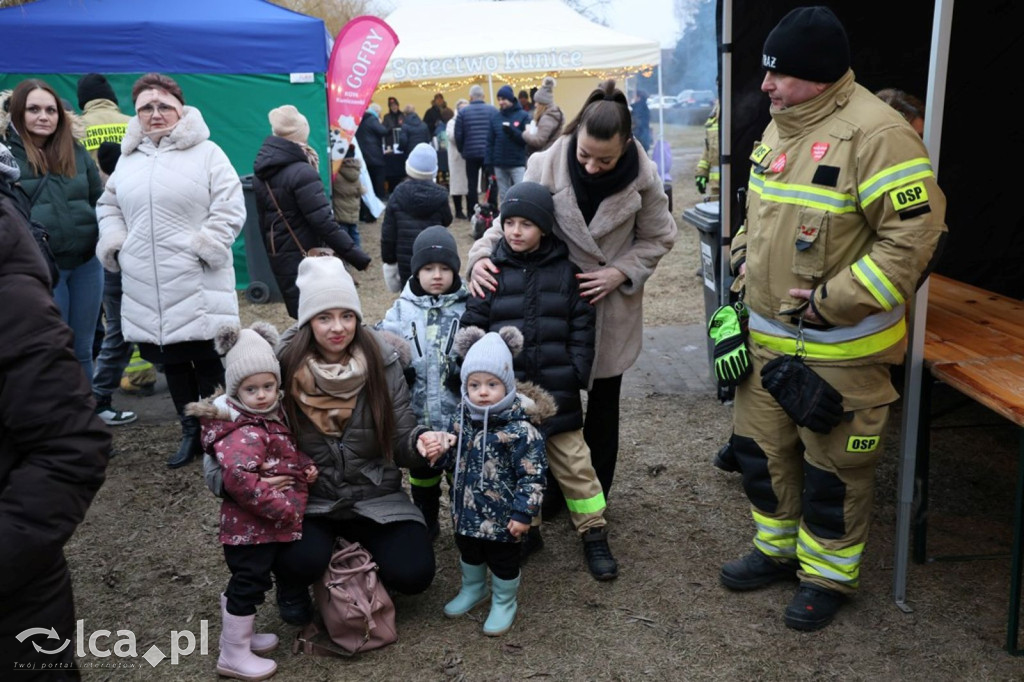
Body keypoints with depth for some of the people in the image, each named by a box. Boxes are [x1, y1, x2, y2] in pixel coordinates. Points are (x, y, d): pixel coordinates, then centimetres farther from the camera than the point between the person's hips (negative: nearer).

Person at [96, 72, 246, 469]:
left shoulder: (206, 153, -2)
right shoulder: (128, 157, 13)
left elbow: (229, 209, -8)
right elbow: (109, 206, 22)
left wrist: (204, 249, -15)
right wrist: (114, 245, 7)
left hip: (198, 287, -5)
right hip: (147, 287, 5)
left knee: (209, 361, -1)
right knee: (171, 362, 13)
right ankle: (191, 432, 27)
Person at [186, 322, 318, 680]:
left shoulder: (271, 415, 7)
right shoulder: (245, 433, -24)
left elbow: (287, 453, 23)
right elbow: (238, 475, -39)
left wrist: (306, 465, 1)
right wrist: (282, 508, -31)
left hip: (268, 524, 10)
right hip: (252, 526, -9)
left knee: (245, 582, 23)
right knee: (249, 582, 2)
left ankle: (239, 635, 40)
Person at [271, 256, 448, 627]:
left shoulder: (383, 361, -9)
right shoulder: (284, 363, -12)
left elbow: (399, 438, -5)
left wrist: (419, 441, -28)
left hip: (375, 496, 2)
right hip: (308, 498, -1)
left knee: (413, 572, -15)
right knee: (304, 560, -30)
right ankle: (292, 587, 11)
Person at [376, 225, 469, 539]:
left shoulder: (468, 307, -7)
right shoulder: (402, 309, -2)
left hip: (459, 412, -2)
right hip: (417, 413, 2)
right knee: (422, 470, 21)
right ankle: (425, 522, 40)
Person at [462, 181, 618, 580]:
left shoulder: (564, 271, 1)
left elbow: (582, 327, 2)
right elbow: (473, 325, 2)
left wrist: (576, 374, -5)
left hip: (556, 391, -1)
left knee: (575, 465, 5)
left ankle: (594, 536, 20)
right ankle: (524, 531, 30)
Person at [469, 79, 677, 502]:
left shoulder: (642, 176, -14)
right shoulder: (547, 165, -17)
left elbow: (657, 239, -1)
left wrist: (621, 272, -16)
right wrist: (482, 255, -24)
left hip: (611, 306, 1)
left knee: (603, 401, 16)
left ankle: (596, 495, 35)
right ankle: (553, 486, 33)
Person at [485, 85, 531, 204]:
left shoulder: (523, 116, -1)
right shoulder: (495, 117, 9)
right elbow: (490, 142, 7)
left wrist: (512, 131, -20)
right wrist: (488, 162, 0)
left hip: (518, 164, -4)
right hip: (499, 164, 4)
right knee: (503, 196, 10)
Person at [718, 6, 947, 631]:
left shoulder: (874, 132, -19)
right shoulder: (779, 127, 8)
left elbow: (917, 233, -23)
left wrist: (833, 301, -22)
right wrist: (746, 251, 7)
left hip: (840, 346, -8)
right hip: (768, 334, 8)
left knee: (834, 467, 9)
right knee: (761, 446, 18)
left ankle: (830, 574, 30)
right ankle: (778, 547, 40)